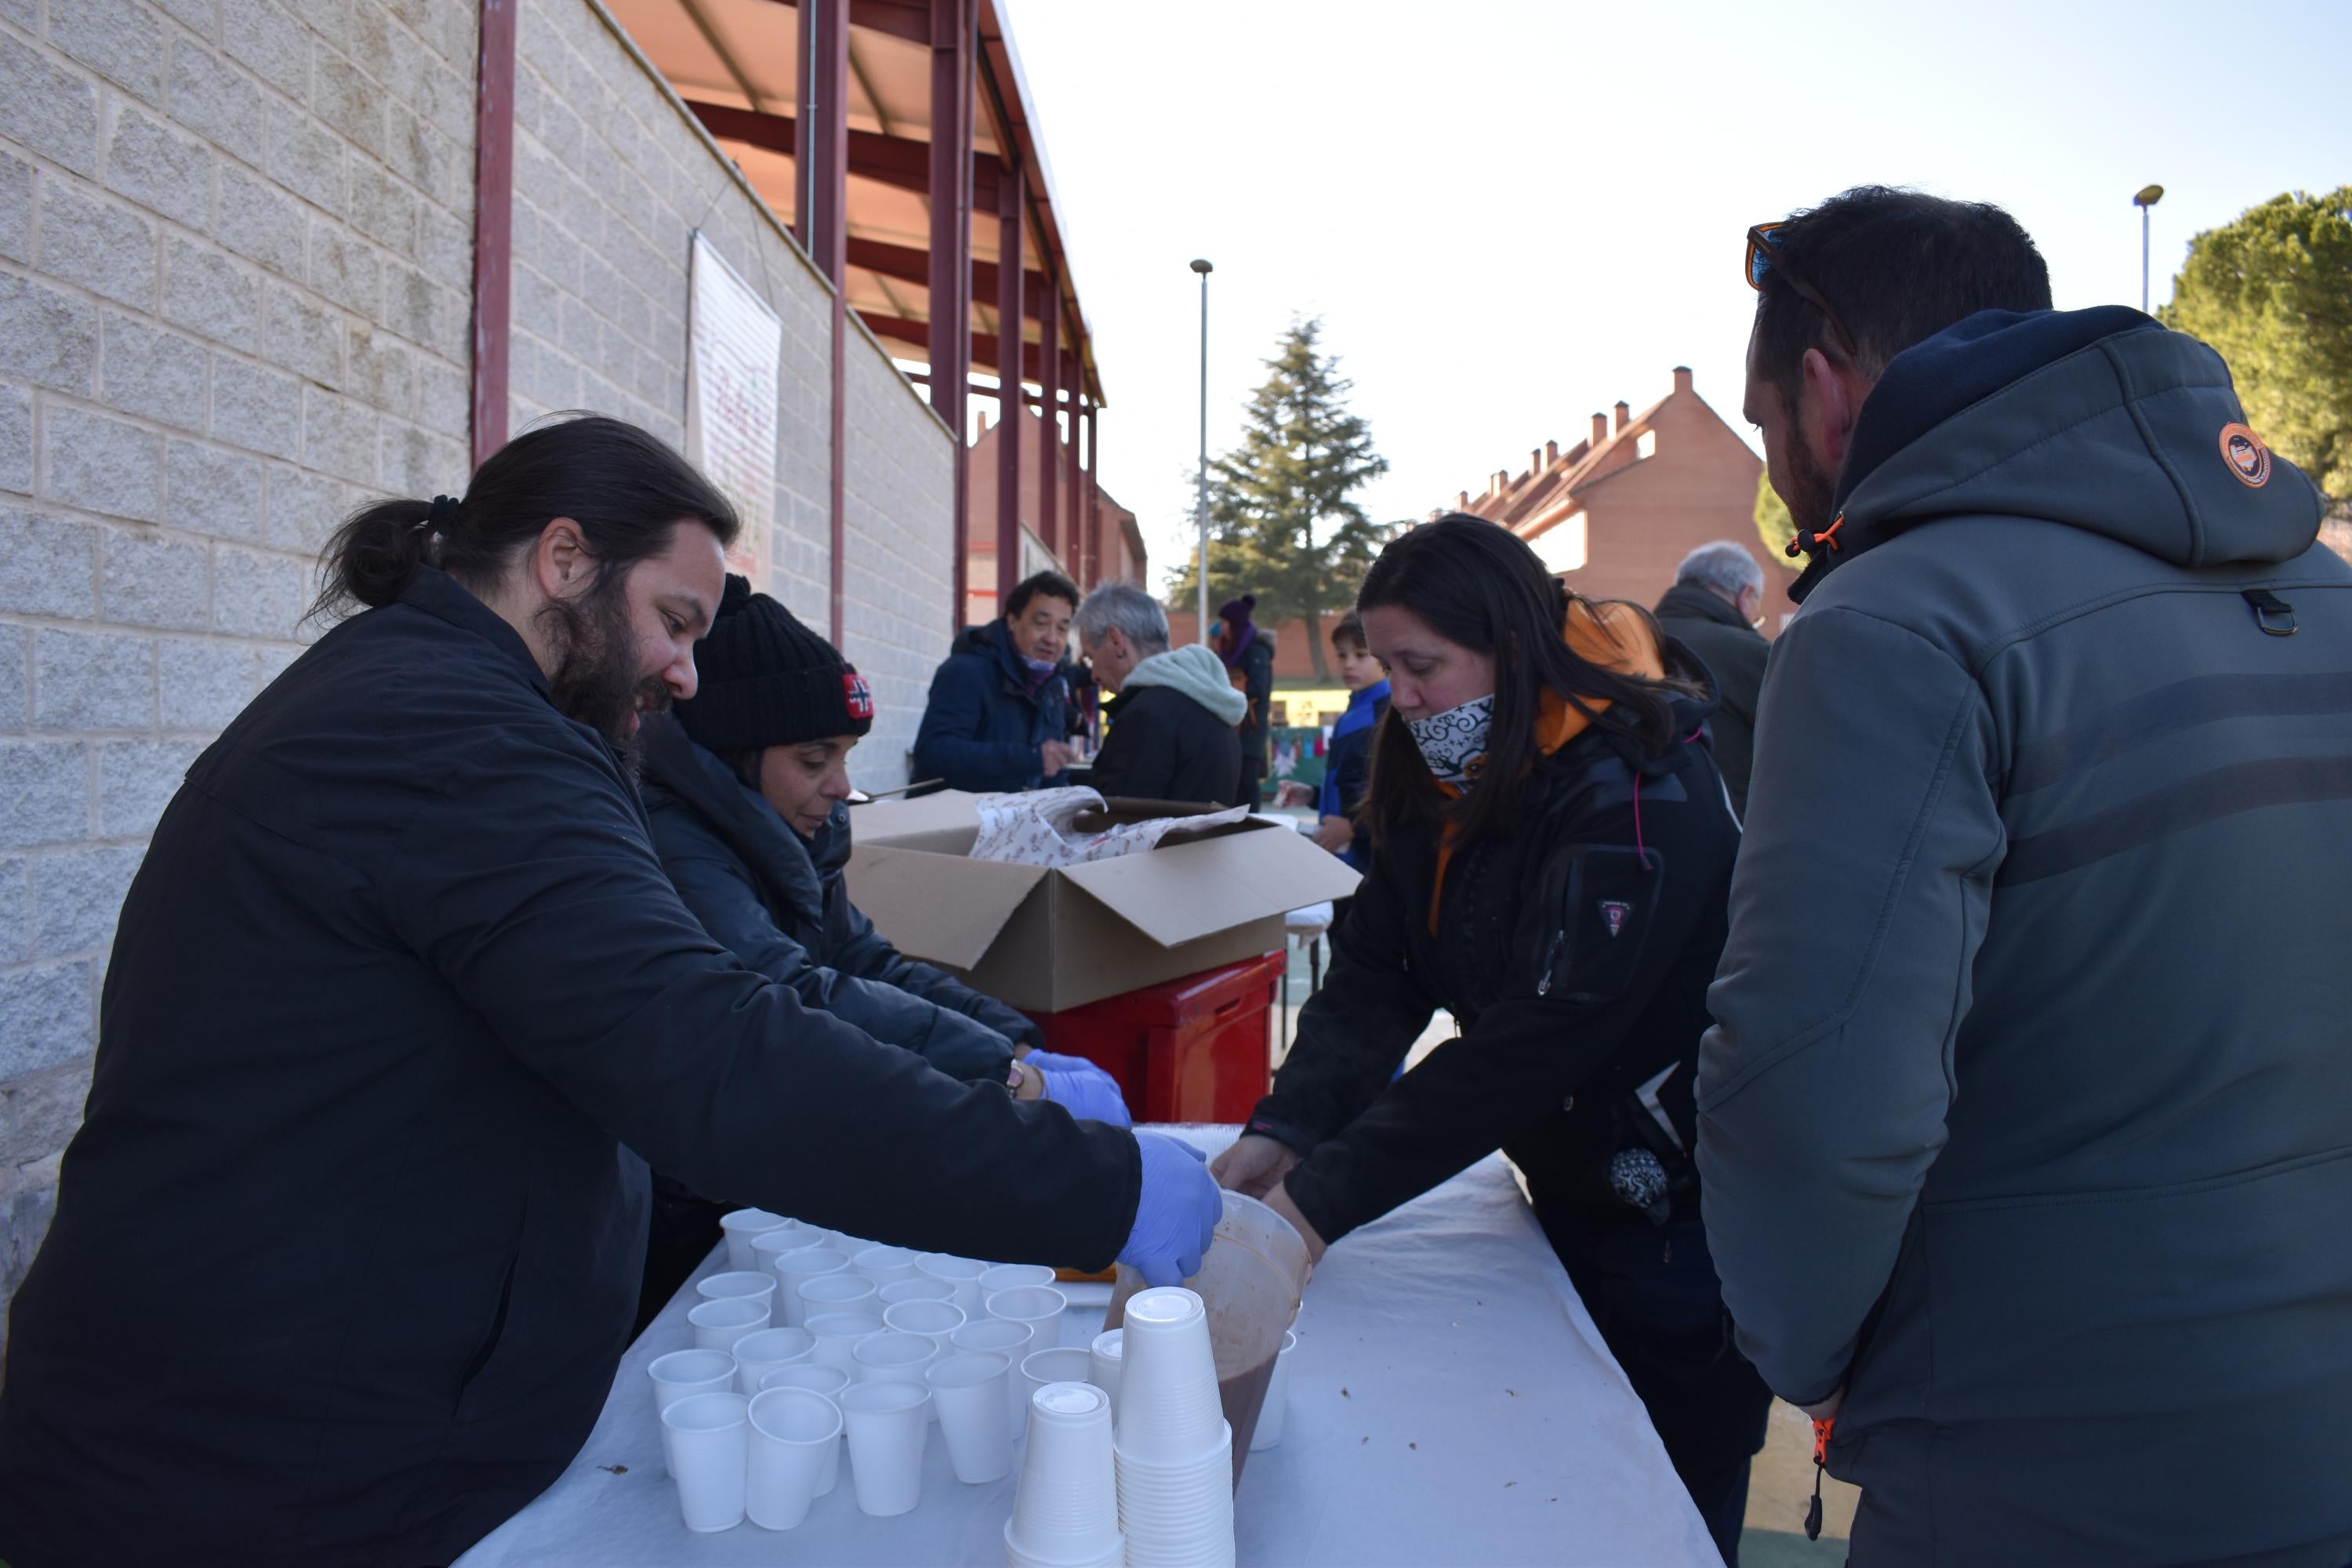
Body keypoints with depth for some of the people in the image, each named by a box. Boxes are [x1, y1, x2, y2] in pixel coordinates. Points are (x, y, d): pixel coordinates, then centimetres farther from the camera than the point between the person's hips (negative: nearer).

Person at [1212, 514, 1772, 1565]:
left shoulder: (1637, 795, -26)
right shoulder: (1440, 787, 0)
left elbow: (1543, 1036, -31)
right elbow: (1373, 971, -4)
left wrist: (1325, 1198, -31)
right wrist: (1281, 1132, -19)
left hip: (1681, 1227, -7)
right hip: (1569, 1194, 7)